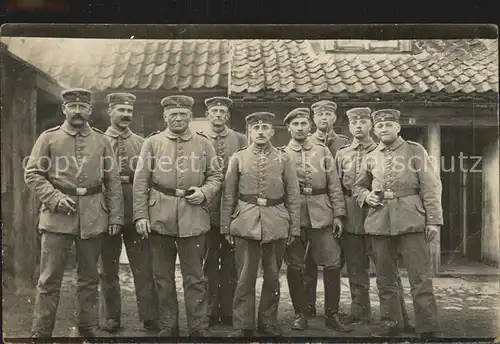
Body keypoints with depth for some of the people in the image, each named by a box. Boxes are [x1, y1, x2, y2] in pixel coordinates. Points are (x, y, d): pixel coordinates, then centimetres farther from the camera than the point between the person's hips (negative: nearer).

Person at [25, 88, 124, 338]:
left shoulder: (101, 140, 9)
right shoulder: (49, 138, 3)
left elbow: (113, 182, 8)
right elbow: (32, 174, 0)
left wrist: (116, 217, 2)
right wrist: (55, 198, -13)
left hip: (93, 218, 2)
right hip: (57, 217, -2)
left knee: (89, 278, 11)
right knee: (49, 279, 1)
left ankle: (88, 330, 23)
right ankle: (41, 332, 13)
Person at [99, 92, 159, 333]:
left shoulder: (141, 143, 11)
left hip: (136, 211, 1)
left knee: (143, 267, 0)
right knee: (108, 267, 8)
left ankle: (150, 318, 6)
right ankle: (111, 317, 20)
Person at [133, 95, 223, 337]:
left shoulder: (203, 144, 8)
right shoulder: (152, 142, 5)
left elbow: (216, 176, 12)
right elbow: (140, 182, 2)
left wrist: (204, 192, -9)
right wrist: (140, 215, -5)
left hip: (193, 219, 0)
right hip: (159, 217, 1)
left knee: (194, 277, 4)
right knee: (163, 276, 10)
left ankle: (199, 327, 13)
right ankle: (167, 326, 22)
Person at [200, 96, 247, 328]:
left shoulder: (240, 140, 7)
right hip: (207, 210, 0)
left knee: (230, 263, 5)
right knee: (209, 263, 5)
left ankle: (228, 312, 15)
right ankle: (210, 312, 15)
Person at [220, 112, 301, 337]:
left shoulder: (283, 159, 5)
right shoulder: (238, 158, 5)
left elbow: (293, 196, 6)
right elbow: (228, 195, 5)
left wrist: (294, 227, 2)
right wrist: (226, 226, 2)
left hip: (276, 225, 1)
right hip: (245, 224, -1)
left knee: (272, 277, 10)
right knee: (245, 278, 1)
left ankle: (268, 322, 24)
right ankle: (242, 326, 12)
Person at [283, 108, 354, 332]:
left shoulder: (323, 151, 10)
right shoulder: (282, 154, 6)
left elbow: (334, 185, 7)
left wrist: (338, 214, 1)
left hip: (322, 216, 1)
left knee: (332, 265, -1)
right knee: (294, 267, 4)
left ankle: (332, 315, 13)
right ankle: (300, 314, 19)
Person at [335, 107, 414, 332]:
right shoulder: (342, 154, 11)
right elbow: (337, 186, 11)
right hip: (351, 218, 3)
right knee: (356, 269, 10)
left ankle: (399, 316, 5)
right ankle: (360, 312, 23)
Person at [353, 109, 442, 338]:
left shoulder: (416, 151, 2)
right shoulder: (370, 158, 12)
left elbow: (431, 187, -1)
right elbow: (358, 187, 22)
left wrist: (433, 220, -8)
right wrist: (367, 196, -1)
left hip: (411, 221, -4)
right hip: (380, 222, 4)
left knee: (421, 278, -3)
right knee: (385, 278, 10)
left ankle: (428, 329, 5)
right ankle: (391, 324, 22)